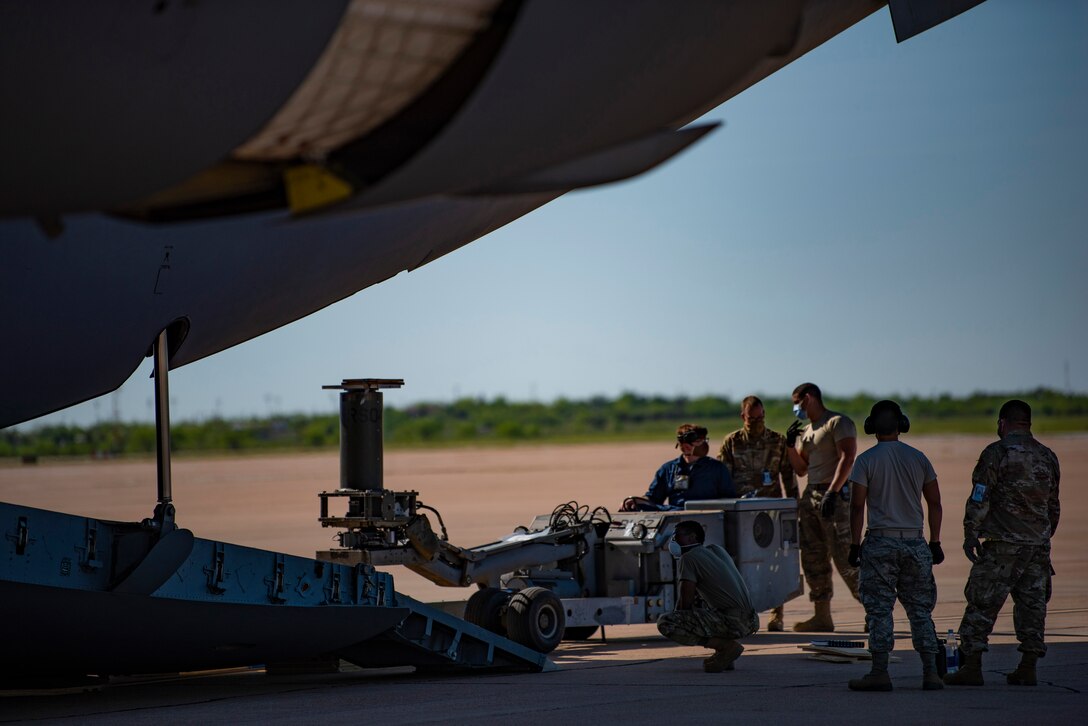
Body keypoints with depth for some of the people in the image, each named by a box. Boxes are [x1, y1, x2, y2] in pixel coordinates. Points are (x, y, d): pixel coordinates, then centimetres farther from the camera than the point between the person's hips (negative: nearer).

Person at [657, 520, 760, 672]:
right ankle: (725, 654, 17)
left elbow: (685, 602, -8)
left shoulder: (688, 558, -4)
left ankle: (726, 646, -11)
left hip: (732, 622, -9)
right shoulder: (717, 550, 21)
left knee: (664, 623, -13)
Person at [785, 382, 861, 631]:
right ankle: (822, 616, 9)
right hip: (811, 496, 9)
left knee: (845, 558, -12)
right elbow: (801, 469, 24)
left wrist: (832, 492, -25)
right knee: (813, 559, 6)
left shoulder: (838, 423, -6)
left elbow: (847, 457, -18)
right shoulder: (806, 430, 20)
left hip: (836, 496, -9)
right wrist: (791, 445, 9)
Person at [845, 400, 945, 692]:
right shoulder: (918, 458, 7)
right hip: (914, 542, 3)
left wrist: (855, 545, 0)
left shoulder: (866, 460, -3)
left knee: (879, 609, -1)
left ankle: (880, 673, -4)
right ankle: (930, 672, 4)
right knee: (920, 609, 8)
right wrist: (935, 543, 16)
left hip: (880, 542, -3)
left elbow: (857, 506, -6)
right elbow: (934, 503, 9)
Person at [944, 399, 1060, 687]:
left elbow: (979, 497, -11)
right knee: (1032, 604, 8)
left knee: (982, 604, -2)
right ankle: (1027, 669, 8)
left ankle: (971, 666, -5)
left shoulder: (996, 453, -7)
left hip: (1003, 545, -5)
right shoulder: (1047, 457, 12)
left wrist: (970, 534, -6)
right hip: (1039, 545, 6)